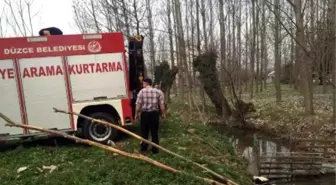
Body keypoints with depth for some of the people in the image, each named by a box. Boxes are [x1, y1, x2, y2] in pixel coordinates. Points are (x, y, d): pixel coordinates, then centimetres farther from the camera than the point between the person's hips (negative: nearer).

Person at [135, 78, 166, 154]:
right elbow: (162, 105, -2)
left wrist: (136, 114, 4)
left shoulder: (142, 91, -5)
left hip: (144, 114, -1)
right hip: (154, 113, 1)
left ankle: (143, 148, 23)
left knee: (144, 132, 13)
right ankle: (155, 149, 15)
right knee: (154, 132, 10)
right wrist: (163, 114, 9)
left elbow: (138, 105, -8)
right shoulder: (158, 92, 0)